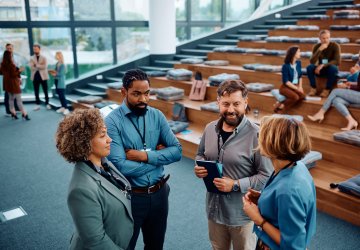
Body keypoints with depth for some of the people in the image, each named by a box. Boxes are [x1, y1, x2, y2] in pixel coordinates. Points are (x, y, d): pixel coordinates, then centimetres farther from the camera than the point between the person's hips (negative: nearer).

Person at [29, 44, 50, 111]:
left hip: (43, 76, -1)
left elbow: (44, 66, -11)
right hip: (35, 76, 2)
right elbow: (31, 67, -7)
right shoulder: (32, 58, 7)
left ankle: (47, 104, 10)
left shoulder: (44, 58, 4)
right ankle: (37, 105, 12)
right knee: (36, 92, 5)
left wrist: (36, 65, -14)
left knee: (45, 91, 2)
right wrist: (40, 66, -19)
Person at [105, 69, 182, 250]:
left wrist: (145, 156, -20)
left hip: (159, 193, 4)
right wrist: (158, 155, -14)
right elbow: (121, 167, -25)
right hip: (131, 197, -4)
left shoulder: (157, 116, -2)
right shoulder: (112, 121, -17)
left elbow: (177, 151, -6)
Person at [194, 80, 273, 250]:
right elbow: (200, 155, 13)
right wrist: (199, 167, -8)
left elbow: (267, 176, -19)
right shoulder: (210, 128, -3)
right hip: (214, 208, 5)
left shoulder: (256, 135, -21)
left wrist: (235, 185, -26)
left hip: (242, 213, -5)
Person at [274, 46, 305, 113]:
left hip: (295, 85, 6)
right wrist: (297, 89, -18)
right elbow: (286, 81, -18)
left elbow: (300, 76, 12)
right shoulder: (286, 66, -17)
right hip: (286, 87, -6)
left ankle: (283, 106, -14)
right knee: (296, 97, -32)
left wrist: (300, 86, -4)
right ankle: (281, 105, -9)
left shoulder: (298, 63, 3)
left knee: (302, 96, -24)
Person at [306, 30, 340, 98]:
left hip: (331, 69, -2)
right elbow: (312, 62, -19)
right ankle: (313, 88, -15)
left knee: (333, 68, -36)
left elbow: (337, 61, -22)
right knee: (309, 67, -27)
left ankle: (327, 89, -21)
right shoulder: (317, 46, -6)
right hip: (321, 69, 2)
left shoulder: (335, 46, -13)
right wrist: (319, 50, -30)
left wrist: (323, 65, -33)